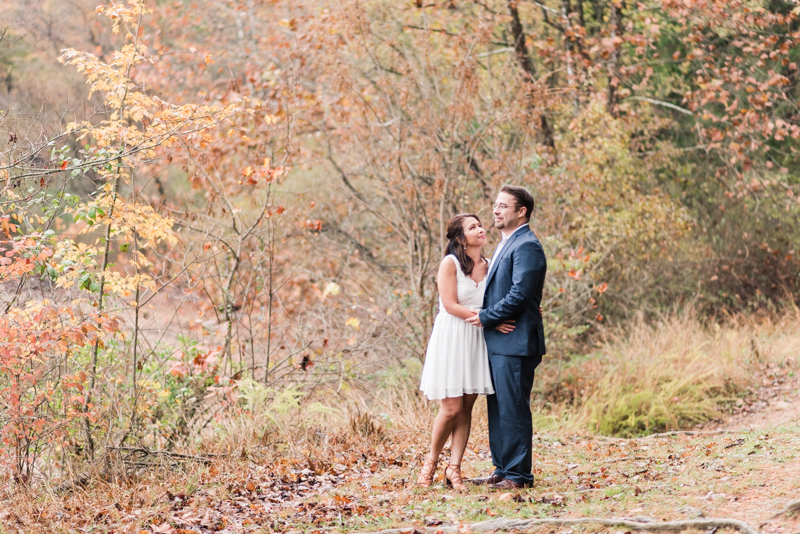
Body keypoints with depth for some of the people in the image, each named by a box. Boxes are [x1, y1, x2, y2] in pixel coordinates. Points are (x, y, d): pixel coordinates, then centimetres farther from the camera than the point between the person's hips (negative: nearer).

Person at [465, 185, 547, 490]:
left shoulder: (527, 246, -13)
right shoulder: (506, 245, 20)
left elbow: (519, 295, -20)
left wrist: (485, 317, -12)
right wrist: (485, 316, 11)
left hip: (515, 342, -10)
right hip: (497, 342, 10)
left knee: (513, 408, -6)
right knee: (497, 408, 13)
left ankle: (518, 475, -1)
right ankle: (503, 470, 20)